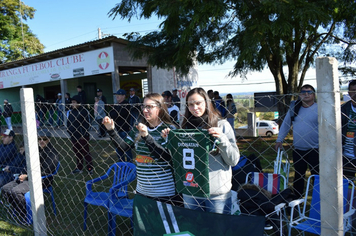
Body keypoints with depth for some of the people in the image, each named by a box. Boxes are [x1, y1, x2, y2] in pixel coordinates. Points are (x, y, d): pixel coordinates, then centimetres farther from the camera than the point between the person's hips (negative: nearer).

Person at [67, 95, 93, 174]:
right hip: (73, 136, 7)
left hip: (83, 137, -7)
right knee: (77, 152, 14)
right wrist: (69, 131, 10)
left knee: (85, 152, 1)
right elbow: (68, 122, 19)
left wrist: (83, 134, -15)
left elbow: (87, 124, -13)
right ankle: (79, 168, 26)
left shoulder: (84, 111, -12)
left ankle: (90, 168, 11)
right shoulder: (71, 111, 9)